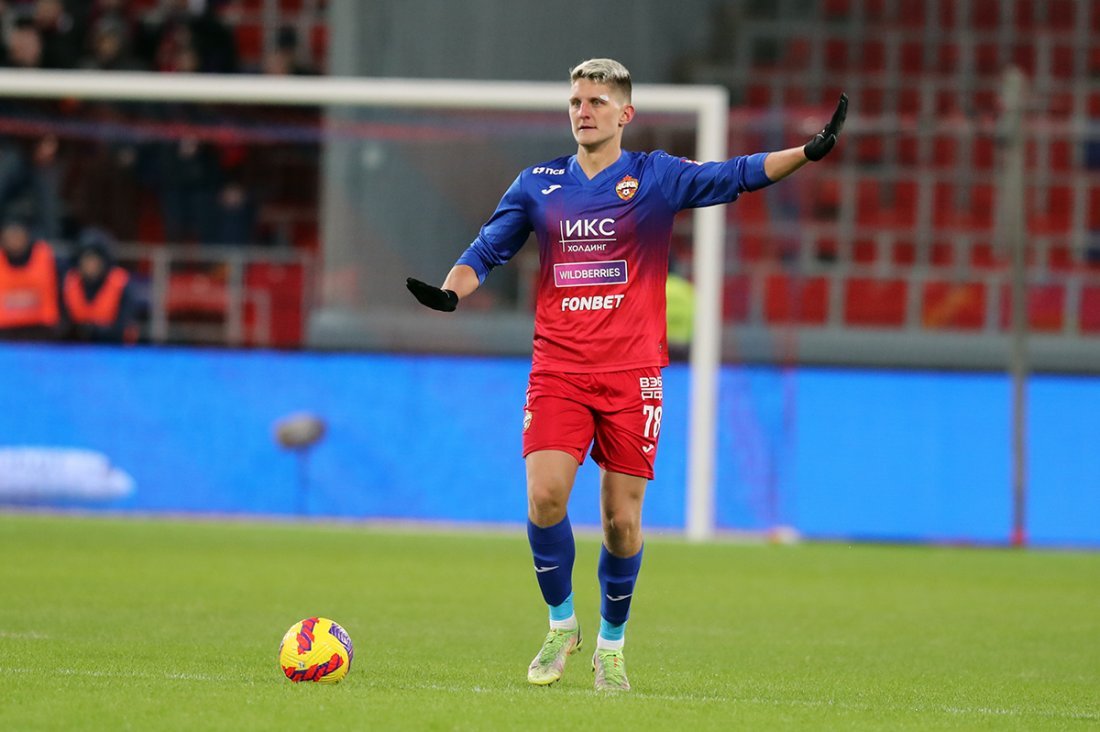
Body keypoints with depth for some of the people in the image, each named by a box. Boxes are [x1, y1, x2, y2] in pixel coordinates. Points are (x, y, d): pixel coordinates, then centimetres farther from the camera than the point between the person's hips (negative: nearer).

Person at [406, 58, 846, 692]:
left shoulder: (656, 177, 2)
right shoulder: (538, 184, 9)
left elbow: (735, 176, -8)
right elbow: (487, 251, 11)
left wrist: (809, 152, -22)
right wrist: (450, 291, -9)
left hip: (631, 373, -1)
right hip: (558, 370, 1)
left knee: (623, 517, 0)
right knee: (545, 496, -14)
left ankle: (611, 645, 18)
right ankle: (562, 626, 8)